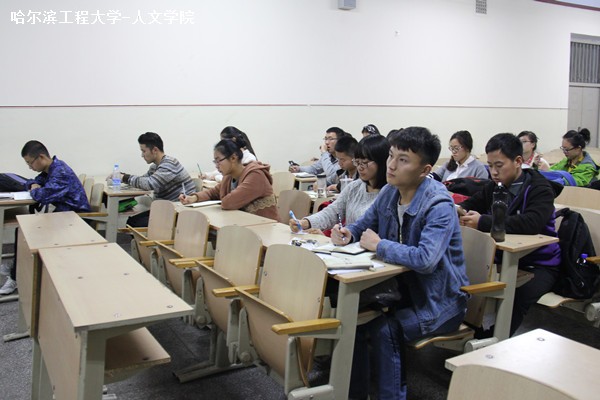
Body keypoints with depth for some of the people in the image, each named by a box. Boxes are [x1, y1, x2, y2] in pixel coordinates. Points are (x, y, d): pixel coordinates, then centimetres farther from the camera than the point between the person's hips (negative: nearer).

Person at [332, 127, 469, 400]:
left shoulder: (439, 207, -24)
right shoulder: (389, 192, -1)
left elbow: (425, 259, -39)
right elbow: (364, 225, 14)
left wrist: (379, 245, -26)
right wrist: (348, 233, -10)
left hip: (438, 300, -7)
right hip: (403, 287, 7)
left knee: (384, 329, -27)